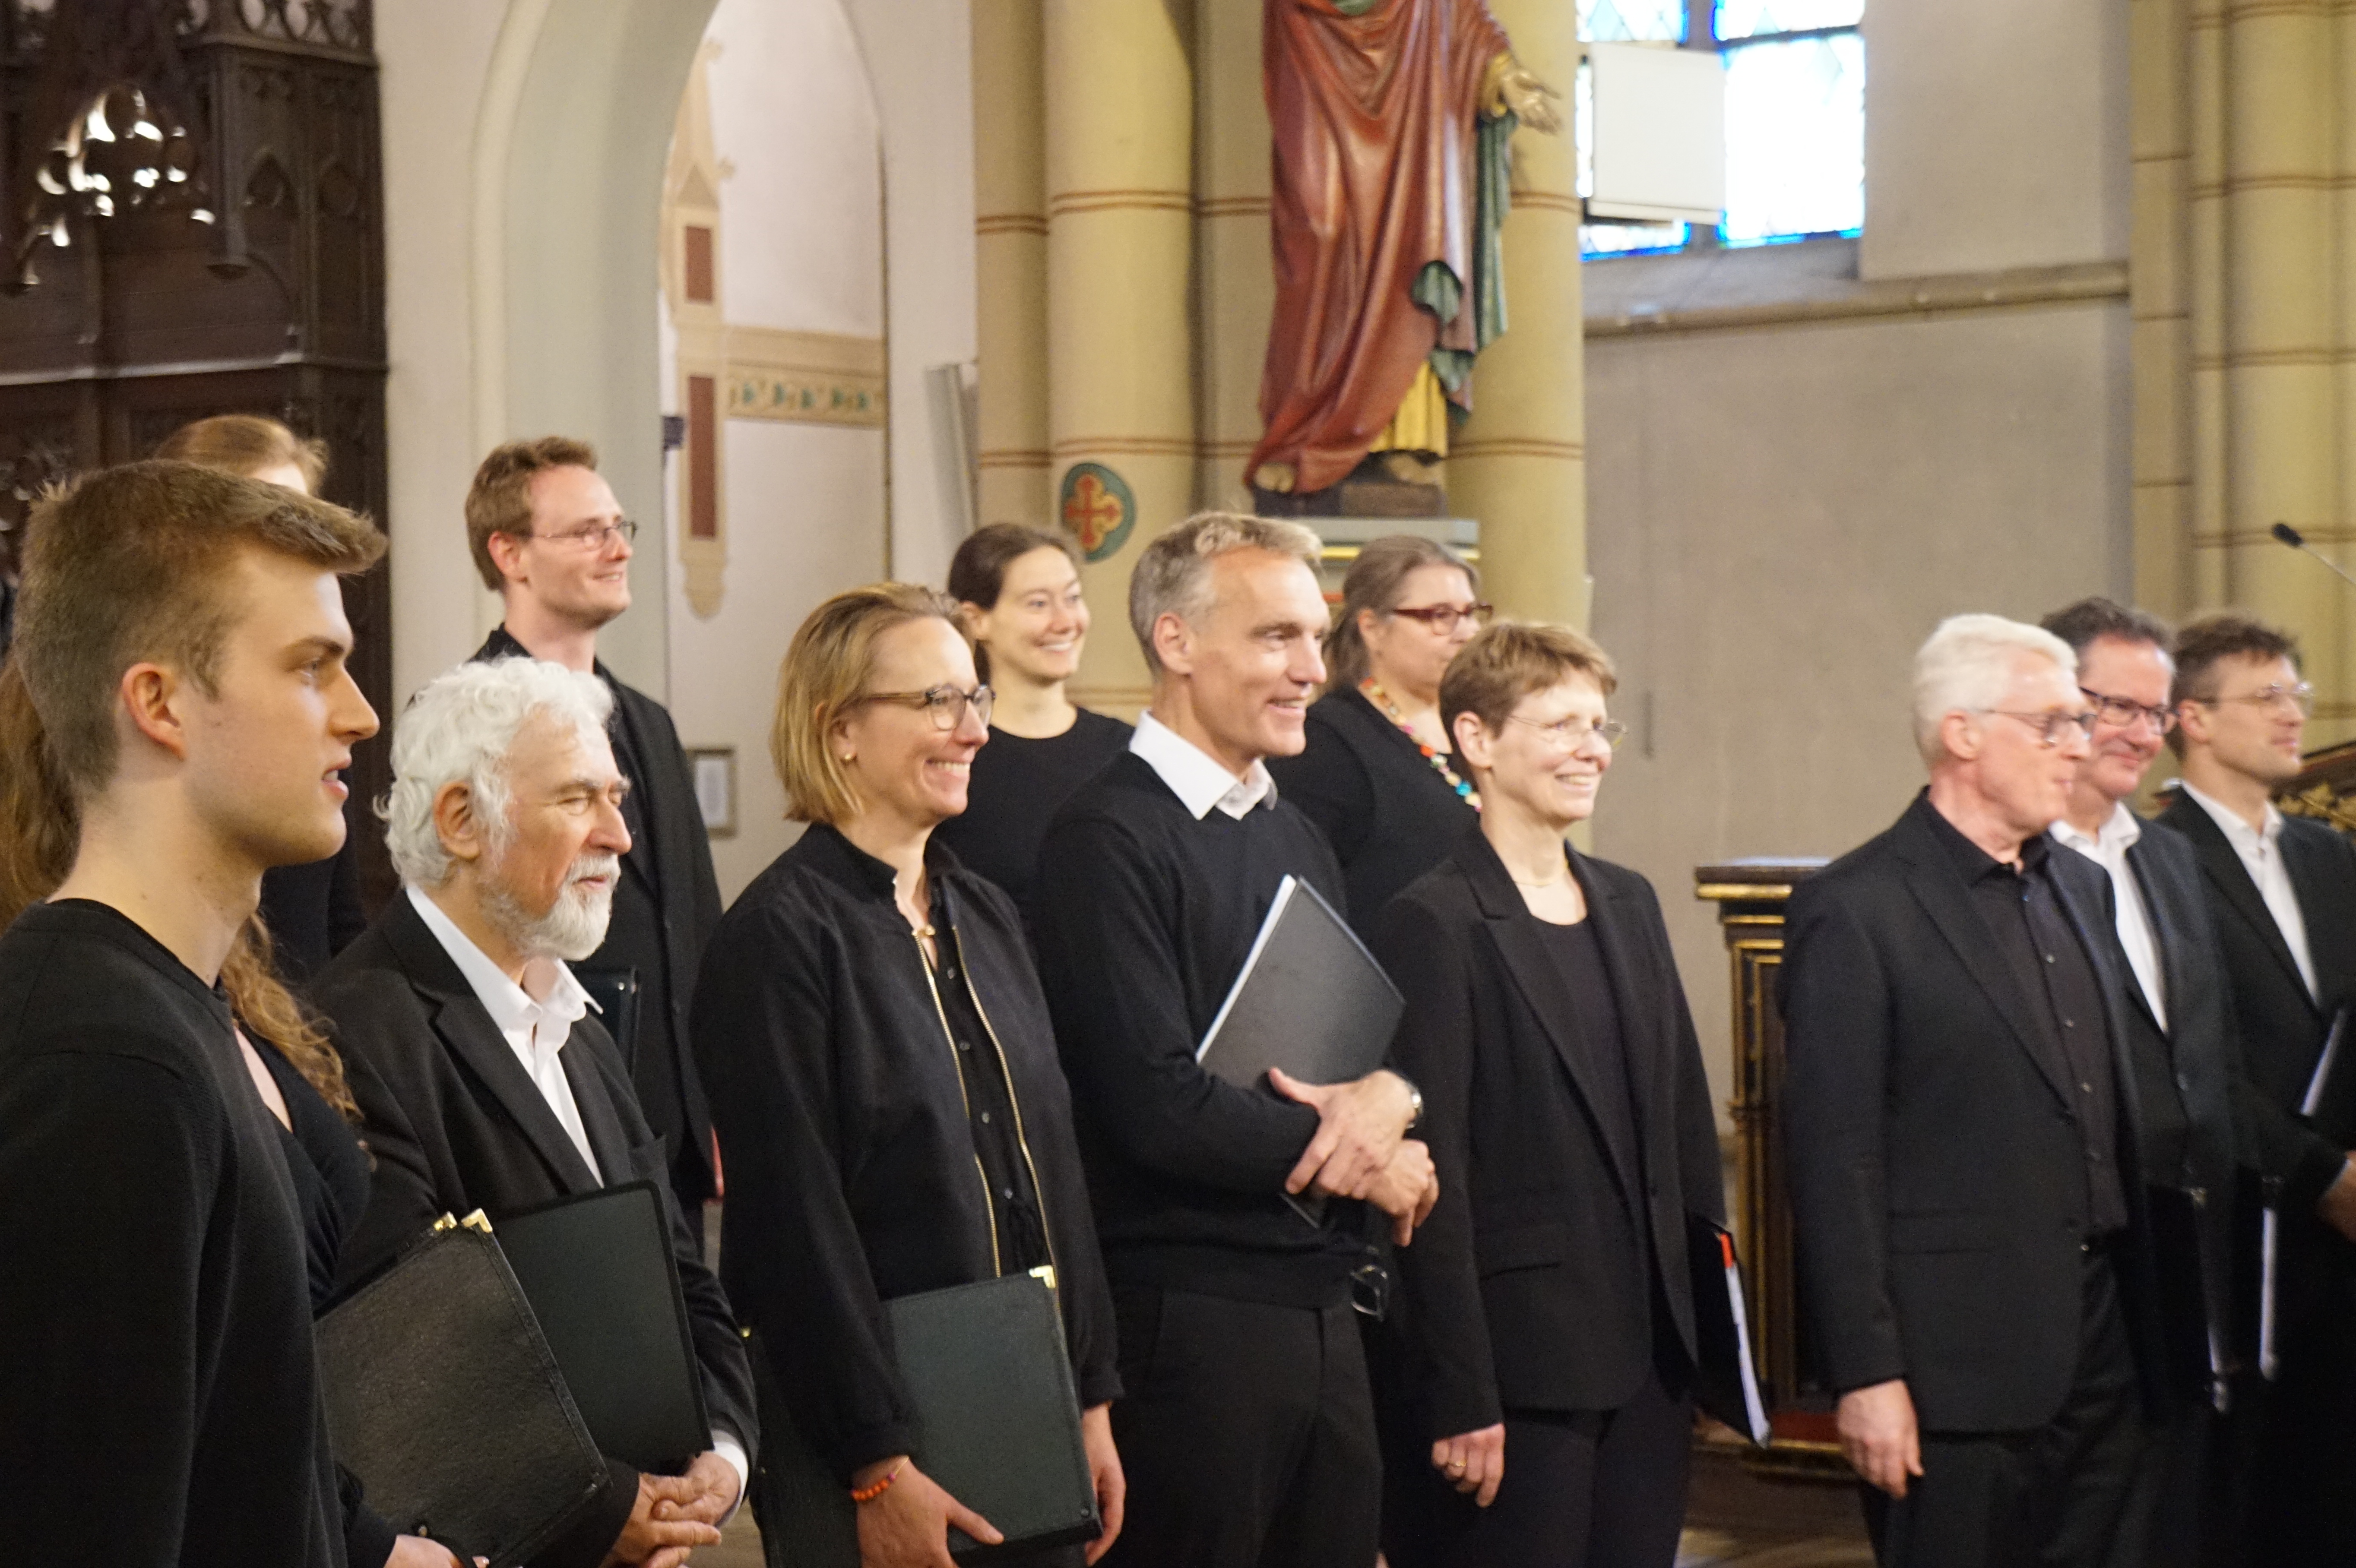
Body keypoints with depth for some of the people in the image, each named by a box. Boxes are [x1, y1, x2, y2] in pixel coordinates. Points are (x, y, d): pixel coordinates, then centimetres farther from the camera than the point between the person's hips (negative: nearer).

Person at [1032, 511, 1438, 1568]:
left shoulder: (1296, 838, 16)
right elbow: (1160, 1105, -20)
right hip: (1191, 1314, -8)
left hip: (1321, 1309, 8)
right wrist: (1363, 1163, -7)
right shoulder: (1110, 839, -12)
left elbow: (1376, 1034, 18)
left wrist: (1387, 1095, -7)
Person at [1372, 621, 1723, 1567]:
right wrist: (1460, 1397, -15)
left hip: (1652, 1351, 7)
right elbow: (1433, 1174, -13)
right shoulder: (1436, 923, -9)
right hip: (1522, 1366, -7)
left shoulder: (1628, 904, 14)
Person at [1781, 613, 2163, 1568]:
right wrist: (1867, 1375, -16)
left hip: (2101, 1359, 7)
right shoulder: (1854, 910, -10)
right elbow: (1834, 1159, -13)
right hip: (1956, 1370, -7)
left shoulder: (2082, 888, 14)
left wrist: (2140, 1324, 12)